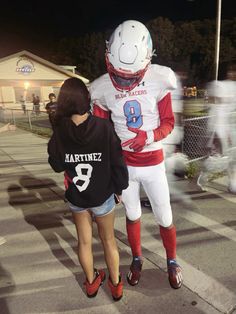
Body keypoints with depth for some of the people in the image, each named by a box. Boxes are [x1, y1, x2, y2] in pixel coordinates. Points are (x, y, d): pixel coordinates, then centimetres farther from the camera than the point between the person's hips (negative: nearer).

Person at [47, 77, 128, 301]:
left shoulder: (60, 132, -16)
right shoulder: (103, 127, -20)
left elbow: (56, 165, -4)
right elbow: (117, 162, -15)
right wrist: (119, 188, 0)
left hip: (76, 197, 2)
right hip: (102, 196, -1)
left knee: (84, 241, 22)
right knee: (108, 240, 21)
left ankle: (91, 282, 45)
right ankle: (116, 284, 39)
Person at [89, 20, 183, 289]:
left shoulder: (158, 80, -13)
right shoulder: (102, 89, -9)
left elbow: (169, 122, -5)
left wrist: (149, 137, -25)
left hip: (153, 164, -1)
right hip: (123, 164, 1)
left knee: (164, 218, 10)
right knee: (132, 215, 17)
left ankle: (172, 261, 41)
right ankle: (137, 259, 44)